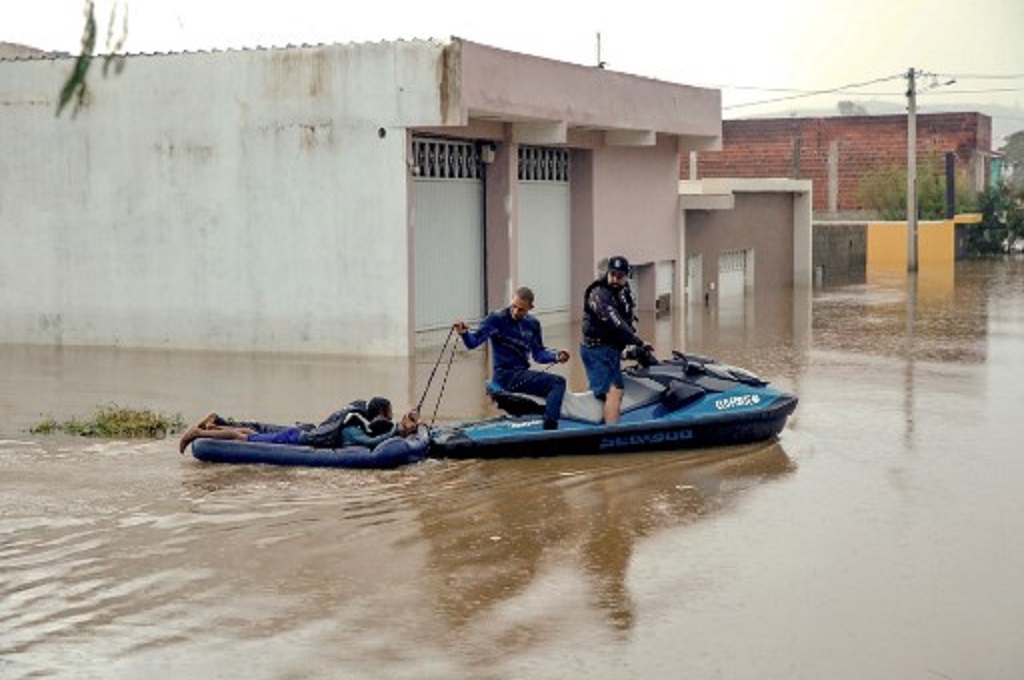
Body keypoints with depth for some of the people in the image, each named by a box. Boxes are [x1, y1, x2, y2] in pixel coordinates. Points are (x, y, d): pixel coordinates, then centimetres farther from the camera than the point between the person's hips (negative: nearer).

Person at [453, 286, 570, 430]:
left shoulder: (532, 324, 10)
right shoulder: (497, 319, -9)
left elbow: (538, 353, 14)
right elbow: (473, 342, -15)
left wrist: (555, 356, -3)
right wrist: (464, 333, -35)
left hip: (522, 373, 8)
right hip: (505, 375, -8)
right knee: (558, 383, -19)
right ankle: (549, 428, -29)